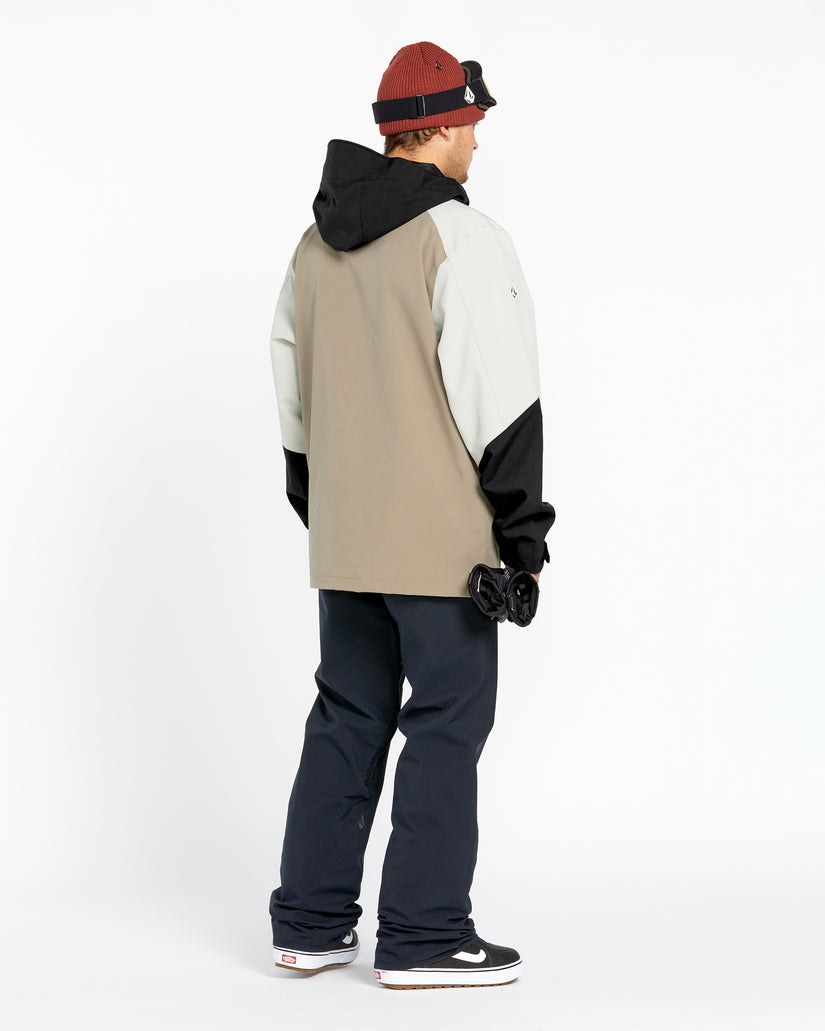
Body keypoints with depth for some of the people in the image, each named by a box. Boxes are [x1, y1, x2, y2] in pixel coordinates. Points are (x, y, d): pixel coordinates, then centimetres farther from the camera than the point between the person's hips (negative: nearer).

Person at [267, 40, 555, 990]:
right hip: (442, 538, -7)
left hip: (345, 538, 7)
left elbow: (292, 391, 17)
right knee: (446, 722, 0)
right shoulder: (460, 238, -13)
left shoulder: (319, 244, 11)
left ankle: (310, 923, 17)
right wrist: (523, 528, -11)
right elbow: (499, 396, -17)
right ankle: (422, 937, 4)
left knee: (347, 717, 14)